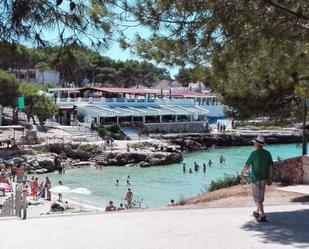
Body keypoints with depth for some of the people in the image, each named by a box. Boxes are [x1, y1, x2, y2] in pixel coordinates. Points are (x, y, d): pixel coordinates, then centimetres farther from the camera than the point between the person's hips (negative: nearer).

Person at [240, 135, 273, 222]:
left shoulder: (254, 153, -16)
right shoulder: (267, 153, 1)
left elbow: (247, 165, -10)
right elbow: (270, 166, 1)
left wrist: (242, 173, 8)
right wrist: (270, 179, 6)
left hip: (256, 179, -6)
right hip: (264, 178, 6)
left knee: (257, 197, 0)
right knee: (260, 196, 20)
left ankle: (263, 216, -5)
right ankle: (257, 212, 35)